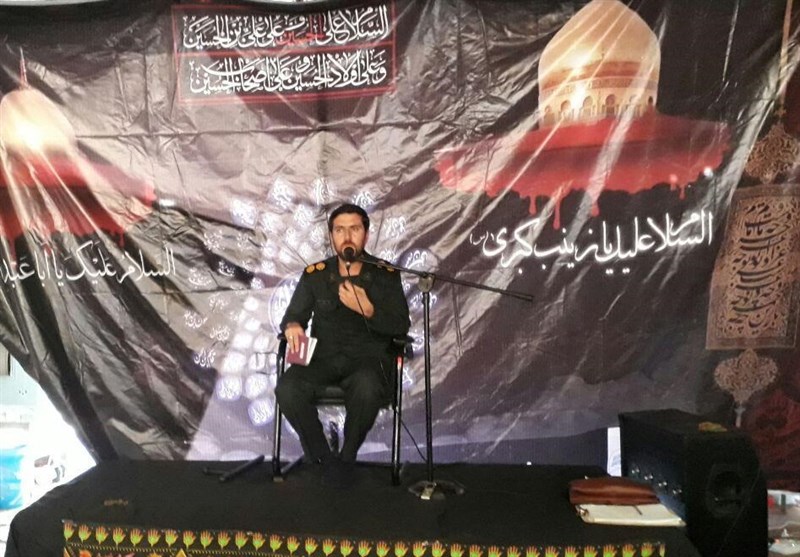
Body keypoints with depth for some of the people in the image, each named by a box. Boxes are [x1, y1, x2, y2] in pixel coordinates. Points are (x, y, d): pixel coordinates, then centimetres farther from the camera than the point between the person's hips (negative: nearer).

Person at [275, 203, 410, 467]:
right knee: (287, 388, -28)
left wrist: (367, 309, -19)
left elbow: (401, 327, -2)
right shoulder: (314, 274, 12)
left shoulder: (386, 275, 5)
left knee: (367, 388, -37)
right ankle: (322, 460, -7)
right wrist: (292, 326, -14)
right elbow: (293, 316, 11)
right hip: (322, 357, 2)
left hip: (369, 358, -2)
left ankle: (346, 458, -9)